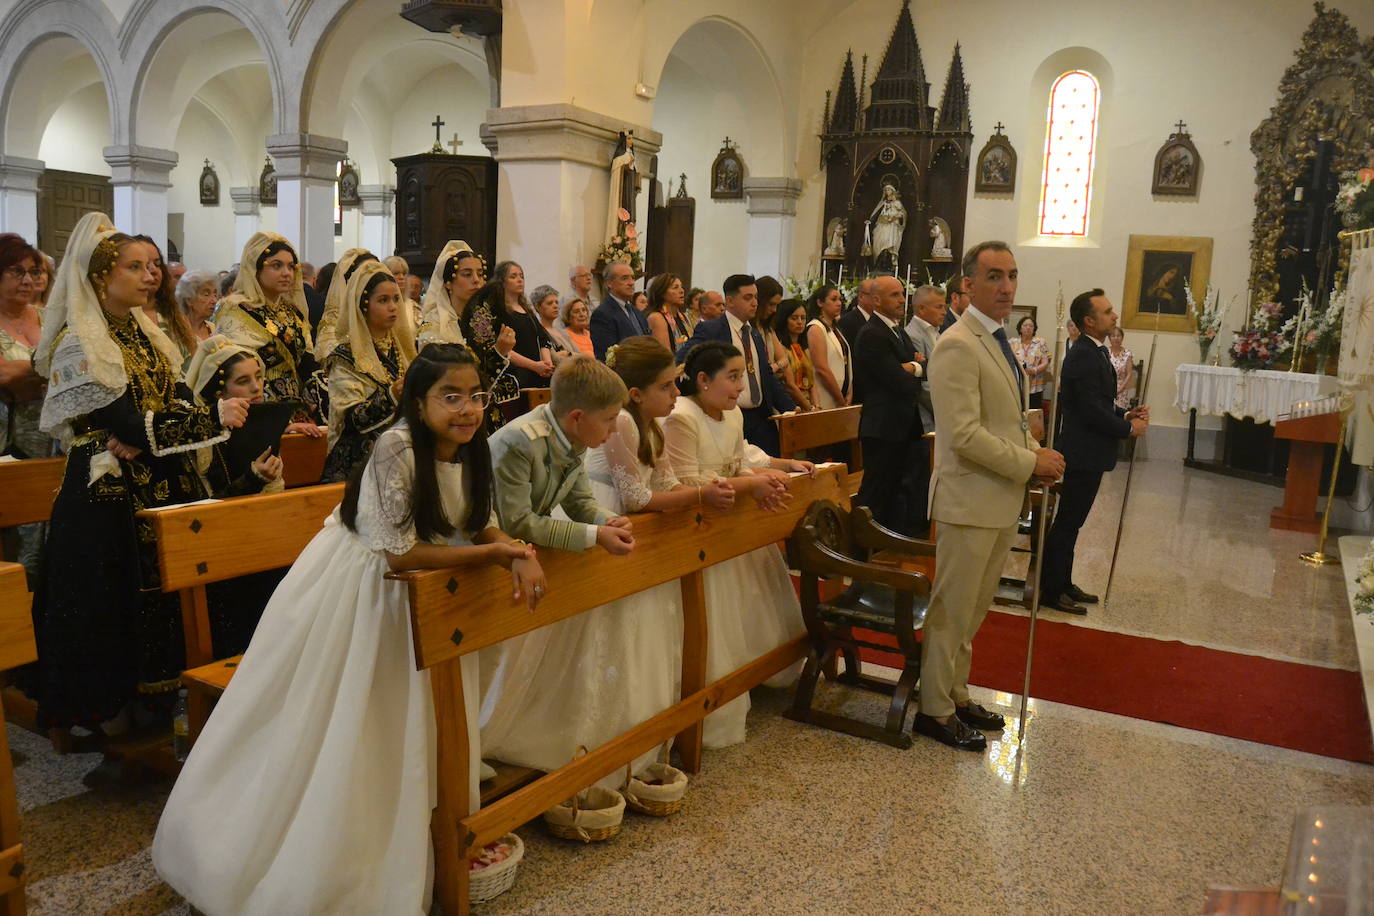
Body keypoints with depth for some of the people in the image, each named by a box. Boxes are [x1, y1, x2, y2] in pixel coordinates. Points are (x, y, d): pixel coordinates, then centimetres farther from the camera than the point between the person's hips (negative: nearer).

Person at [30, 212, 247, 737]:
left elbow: (179, 400, 3)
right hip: (114, 493, -6)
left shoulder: (144, 331, 11)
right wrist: (215, 418, -16)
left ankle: (156, 694, 23)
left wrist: (141, 436, -17)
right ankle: (106, 709, 19)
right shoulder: (79, 345, -12)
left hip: (167, 484, 7)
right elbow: (130, 426, -19)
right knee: (117, 597, 2)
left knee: (173, 589, 8)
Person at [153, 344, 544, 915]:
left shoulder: (470, 449, -6)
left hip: (414, 598, 7)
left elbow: (481, 527, 3)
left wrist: (520, 555, -20)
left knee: (400, 733, 18)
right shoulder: (397, 448, -28)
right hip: (351, 593, -7)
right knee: (323, 740, 5)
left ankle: (397, 850, 37)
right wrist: (496, 554, -23)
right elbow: (397, 553, -28)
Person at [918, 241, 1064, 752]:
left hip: (1001, 500, 9)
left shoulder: (997, 340, 15)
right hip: (969, 501, -9)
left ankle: (955, 694, 31)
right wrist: (1031, 463, -16)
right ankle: (935, 710, 14)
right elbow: (964, 434, -23)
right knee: (952, 609, 1)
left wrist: (1036, 456, 5)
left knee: (973, 609, 18)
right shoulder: (958, 346, -16)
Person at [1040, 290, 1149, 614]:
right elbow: (1092, 411, -22)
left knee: (1070, 523, 16)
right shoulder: (1083, 356, -19)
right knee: (1067, 524, -1)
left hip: (1088, 453, 10)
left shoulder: (1094, 352, 13)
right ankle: (1050, 591, 8)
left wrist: (1126, 414, 4)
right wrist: (1129, 428, -10)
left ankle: (1063, 584, 26)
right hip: (1083, 453, -10)